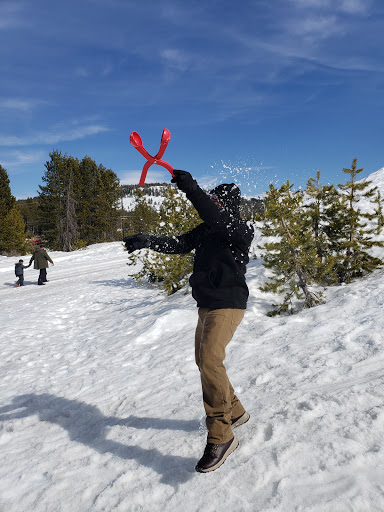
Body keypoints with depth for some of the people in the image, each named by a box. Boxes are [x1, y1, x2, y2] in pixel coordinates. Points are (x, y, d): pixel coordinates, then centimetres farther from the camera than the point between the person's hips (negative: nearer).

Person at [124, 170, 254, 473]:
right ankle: (235, 412, 36)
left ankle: (221, 437, -12)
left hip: (228, 305, -9)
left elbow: (218, 220, -29)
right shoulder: (206, 230, 14)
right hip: (207, 305, 9)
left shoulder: (239, 229, -8)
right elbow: (179, 245, 5)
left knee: (210, 360, -23)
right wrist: (148, 241, -10)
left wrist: (192, 190, -35)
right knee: (204, 361, 16)